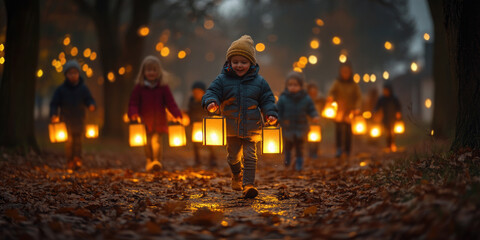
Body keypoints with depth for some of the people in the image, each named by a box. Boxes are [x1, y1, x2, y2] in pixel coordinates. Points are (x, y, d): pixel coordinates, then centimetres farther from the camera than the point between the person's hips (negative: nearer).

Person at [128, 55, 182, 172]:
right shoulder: (139, 88, 0)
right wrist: (134, 114, -19)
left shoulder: (163, 88, 0)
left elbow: (171, 103, -2)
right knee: (147, 143, 7)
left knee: (157, 141, -10)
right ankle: (149, 162, 19)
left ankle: (157, 161, -6)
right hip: (144, 122, 1)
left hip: (159, 122, -1)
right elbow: (133, 103, -1)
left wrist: (177, 115, -15)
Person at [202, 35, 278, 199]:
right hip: (231, 128, 1)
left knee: (250, 156, -7)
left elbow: (267, 100, 6)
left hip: (251, 128, -1)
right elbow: (212, 92, -2)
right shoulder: (222, 80, 0)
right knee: (233, 156, 14)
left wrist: (270, 114, -10)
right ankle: (237, 177, 39)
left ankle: (248, 184, -5)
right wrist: (211, 102, -25)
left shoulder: (259, 82, 2)